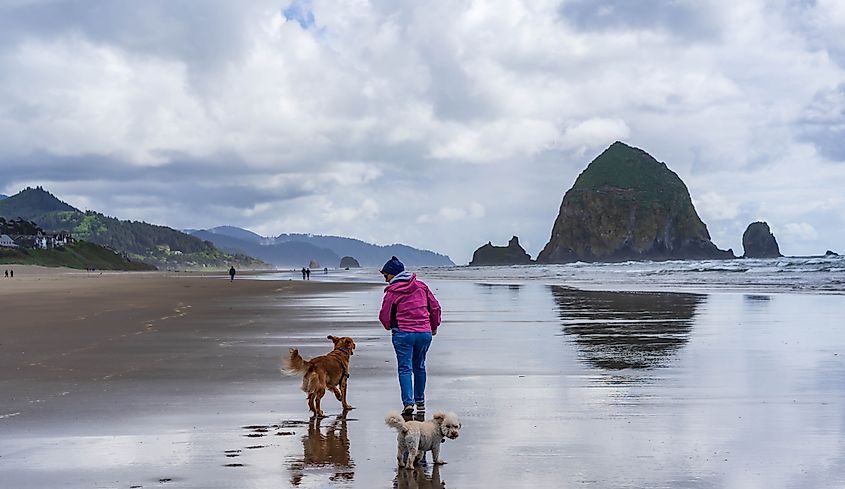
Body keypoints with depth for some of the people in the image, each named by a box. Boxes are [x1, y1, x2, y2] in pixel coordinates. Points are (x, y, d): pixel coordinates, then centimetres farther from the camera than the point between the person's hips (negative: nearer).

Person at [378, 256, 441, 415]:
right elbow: (435, 307, 10)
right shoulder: (421, 286, 8)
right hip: (425, 332, 4)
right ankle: (420, 402, 23)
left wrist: (390, 327, 20)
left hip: (403, 334, -4)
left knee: (405, 368, -1)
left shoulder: (392, 291, -5)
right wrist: (434, 327, 22)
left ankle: (408, 402, -13)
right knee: (419, 367, 16)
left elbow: (384, 315, -2)